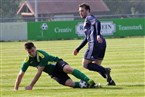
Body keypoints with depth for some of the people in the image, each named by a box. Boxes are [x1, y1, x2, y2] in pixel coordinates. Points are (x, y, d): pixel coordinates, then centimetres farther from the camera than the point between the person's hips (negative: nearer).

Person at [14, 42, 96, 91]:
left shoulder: (42, 55, -26)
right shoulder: (28, 60, -11)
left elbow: (39, 73, -25)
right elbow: (20, 75, -4)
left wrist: (31, 86, -23)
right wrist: (15, 89, -10)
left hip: (58, 64, -4)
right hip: (53, 73, 4)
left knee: (68, 69, -39)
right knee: (70, 83, -22)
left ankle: (89, 81, -39)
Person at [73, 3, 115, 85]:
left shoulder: (89, 18, 1)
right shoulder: (87, 21, 30)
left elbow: (97, 23, -22)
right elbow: (86, 39, 36)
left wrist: (98, 35, -36)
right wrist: (78, 49, 37)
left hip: (95, 44, -10)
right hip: (102, 44, 10)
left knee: (85, 64, -6)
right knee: (96, 66, 14)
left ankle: (105, 71, -22)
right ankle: (110, 81, 1)